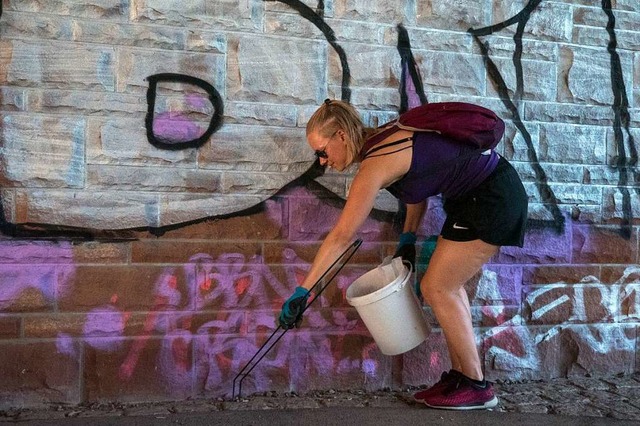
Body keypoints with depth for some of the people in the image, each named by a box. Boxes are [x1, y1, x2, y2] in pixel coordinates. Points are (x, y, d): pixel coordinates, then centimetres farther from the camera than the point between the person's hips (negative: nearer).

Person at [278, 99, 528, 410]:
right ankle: (459, 376, 20)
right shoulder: (382, 140, 5)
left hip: (492, 198, -10)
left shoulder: (374, 164, -20)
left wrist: (302, 291, -18)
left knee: (436, 288, -5)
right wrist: (408, 239, 12)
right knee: (447, 285, 13)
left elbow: (341, 236, -21)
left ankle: (476, 386, 5)